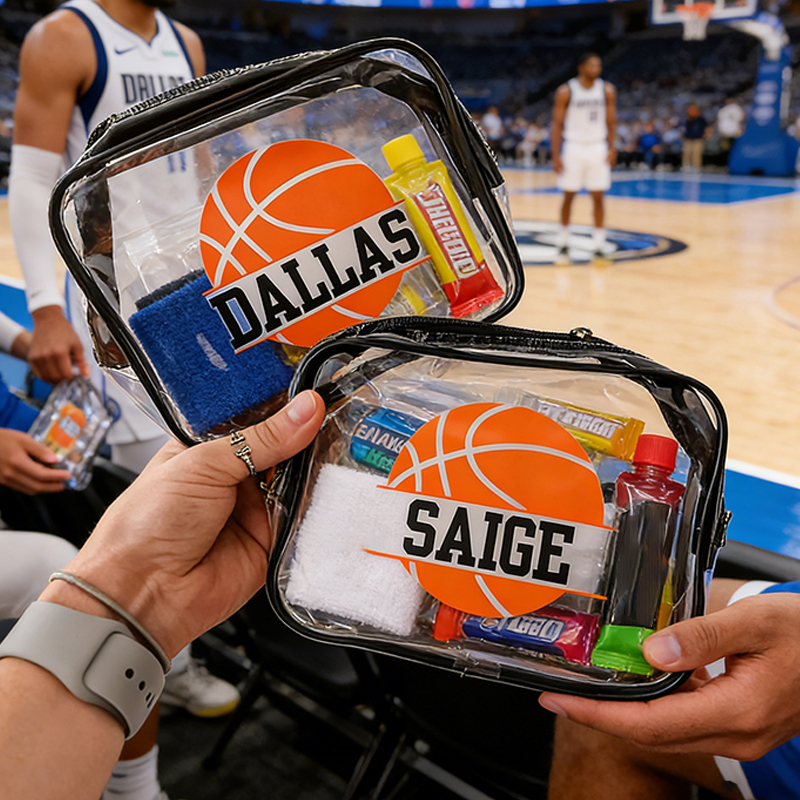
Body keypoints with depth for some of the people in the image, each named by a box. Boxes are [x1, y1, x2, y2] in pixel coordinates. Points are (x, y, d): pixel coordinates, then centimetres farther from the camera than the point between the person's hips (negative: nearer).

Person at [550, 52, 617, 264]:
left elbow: (611, 122, 7)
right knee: (568, 196, 4)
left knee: (598, 198, 0)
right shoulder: (566, 91, -5)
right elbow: (557, 124, -4)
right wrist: (556, 156, -11)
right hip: (574, 147, -2)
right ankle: (563, 244, 18)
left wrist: (612, 149, -6)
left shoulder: (607, 90, 2)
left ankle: (598, 246, 5)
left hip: (598, 148, 2)